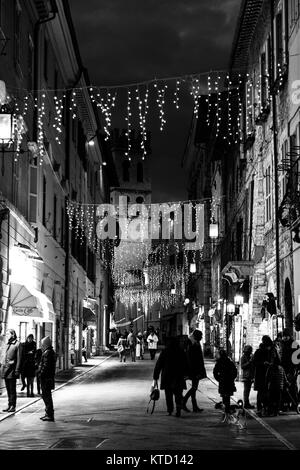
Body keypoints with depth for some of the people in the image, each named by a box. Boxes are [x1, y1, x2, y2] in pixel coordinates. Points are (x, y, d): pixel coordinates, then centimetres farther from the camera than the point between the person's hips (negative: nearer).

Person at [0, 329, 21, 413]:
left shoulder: (17, 344, -7)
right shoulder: (8, 344, 16)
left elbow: (19, 358, -10)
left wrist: (17, 370, -14)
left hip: (12, 369, -7)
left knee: (12, 389, -4)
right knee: (8, 389, 9)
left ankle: (13, 406, 0)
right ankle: (9, 405, 15)